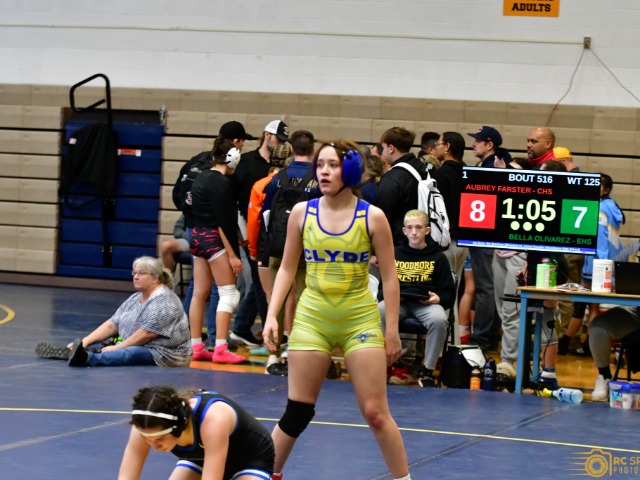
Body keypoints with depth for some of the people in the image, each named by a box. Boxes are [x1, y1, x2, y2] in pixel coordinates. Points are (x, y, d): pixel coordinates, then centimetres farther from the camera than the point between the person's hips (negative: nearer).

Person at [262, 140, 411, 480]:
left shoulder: (372, 217, -5)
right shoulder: (302, 213, 0)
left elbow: (389, 277, -1)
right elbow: (287, 269, 8)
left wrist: (392, 331, -2)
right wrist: (272, 316, -1)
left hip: (361, 321, -2)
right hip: (312, 320, 2)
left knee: (376, 413, -2)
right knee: (297, 412, 4)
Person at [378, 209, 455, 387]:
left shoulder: (437, 257, 10)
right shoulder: (395, 254, 15)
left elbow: (449, 293, 10)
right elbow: (383, 286, 17)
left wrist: (438, 298, -12)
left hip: (426, 303, -1)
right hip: (398, 302, 1)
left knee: (439, 319, -37)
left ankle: (427, 371, -19)